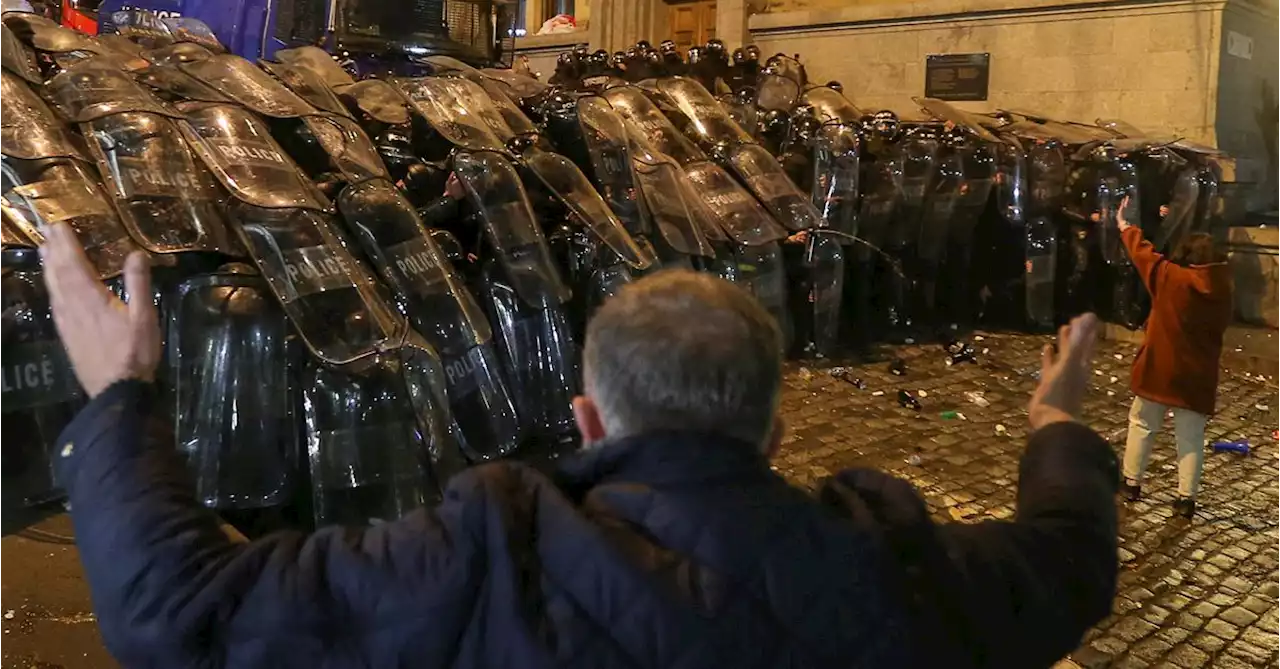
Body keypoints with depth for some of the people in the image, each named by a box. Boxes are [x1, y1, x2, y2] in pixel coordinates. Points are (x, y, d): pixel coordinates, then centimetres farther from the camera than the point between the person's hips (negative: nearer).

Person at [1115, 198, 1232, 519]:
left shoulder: (1171, 279, -14)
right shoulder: (1222, 289, -2)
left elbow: (1144, 254, 0)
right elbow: (1219, 326, 10)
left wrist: (1125, 227, 15)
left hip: (1160, 369, -3)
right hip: (1198, 376, 3)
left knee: (1142, 425, 14)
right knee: (1191, 437, 8)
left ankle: (1132, 483, 19)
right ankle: (1186, 498, 9)